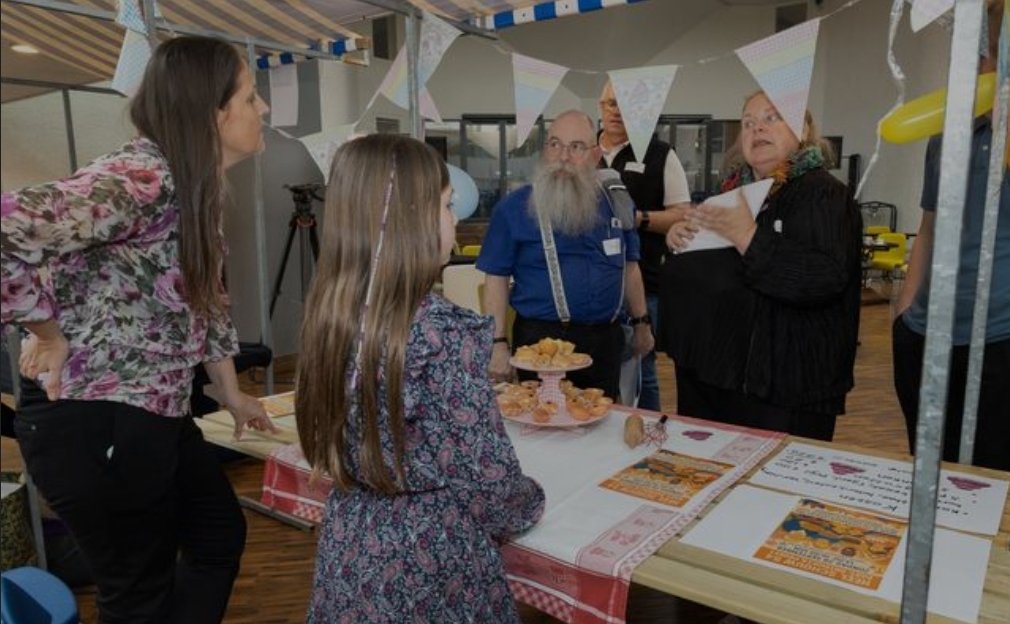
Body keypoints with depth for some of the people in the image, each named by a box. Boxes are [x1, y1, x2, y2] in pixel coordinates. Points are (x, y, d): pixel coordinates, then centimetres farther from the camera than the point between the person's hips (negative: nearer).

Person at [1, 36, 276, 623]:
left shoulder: (201, 190, 8)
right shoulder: (142, 178, -23)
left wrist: (234, 394, 24)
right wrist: (50, 335, -19)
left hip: (153, 414, 9)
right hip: (91, 418, -9)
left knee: (221, 535, 22)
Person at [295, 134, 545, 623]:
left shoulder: (331, 311, -6)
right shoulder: (447, 332, -25)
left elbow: (333, 441, 5)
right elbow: (490, 476, -20)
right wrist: (527, 506, 0)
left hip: (350, 547, 6)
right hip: (431, 558, -5)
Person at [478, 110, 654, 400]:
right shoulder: (513, 208, -6)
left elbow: (629, 266, 15)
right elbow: (496, 279, -5)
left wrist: (641, 323, 16)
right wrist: (498, 343, -10)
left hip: (606, 338, 4)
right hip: (541, 339, -4)